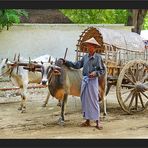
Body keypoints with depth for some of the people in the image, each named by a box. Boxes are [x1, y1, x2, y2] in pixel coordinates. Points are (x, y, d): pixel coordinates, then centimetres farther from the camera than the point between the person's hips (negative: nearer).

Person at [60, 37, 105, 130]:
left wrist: (95, 73, -18)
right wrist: (66, 62, 12)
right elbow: (77, 65, 14)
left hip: (93, 80, -6)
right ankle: (87, 121, 18)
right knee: (85, 101, 9)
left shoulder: (98, 57, -4)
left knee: (94, 101, -5)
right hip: (84, 80, 6)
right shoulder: (85, 57, 12)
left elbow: (102, 70, -3)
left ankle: (97, 121, 1)